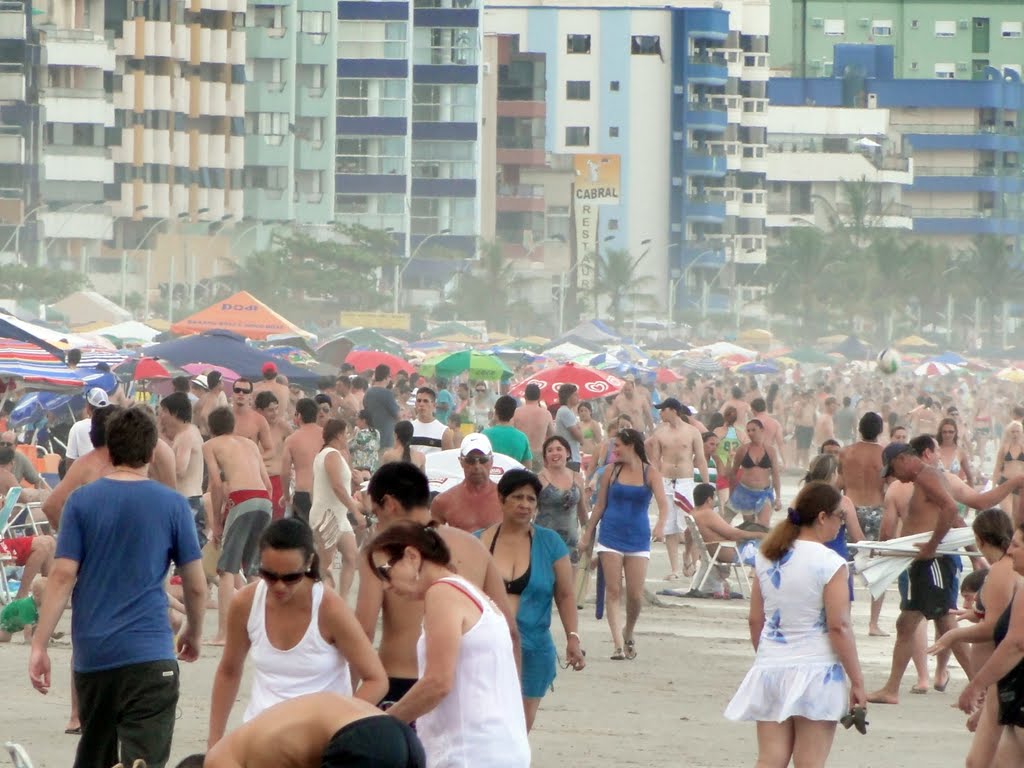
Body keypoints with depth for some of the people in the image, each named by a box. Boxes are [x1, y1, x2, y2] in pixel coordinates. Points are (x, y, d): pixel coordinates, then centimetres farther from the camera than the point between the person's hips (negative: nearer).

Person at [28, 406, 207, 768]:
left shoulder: (81, 501, 2)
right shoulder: (173, 505, 0)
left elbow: (63, 576, -5)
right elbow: (196, 585, 4)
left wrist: (39, 645, -4)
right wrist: (193, 635, 22)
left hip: (91, 653, 3)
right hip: (149, 653, -3)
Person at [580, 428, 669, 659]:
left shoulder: (650, 473, 1)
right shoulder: (612, 473, 6)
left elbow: (663, 503, -11)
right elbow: (600, 506, 13)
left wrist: (660, 525, -30)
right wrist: (587, 536, 13)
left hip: (638, 539, -1)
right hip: (611, 537, 1)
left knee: (635, 595, -2)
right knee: (613, 591, -8)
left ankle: (628, 635, 24)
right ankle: (618, 643, -9)